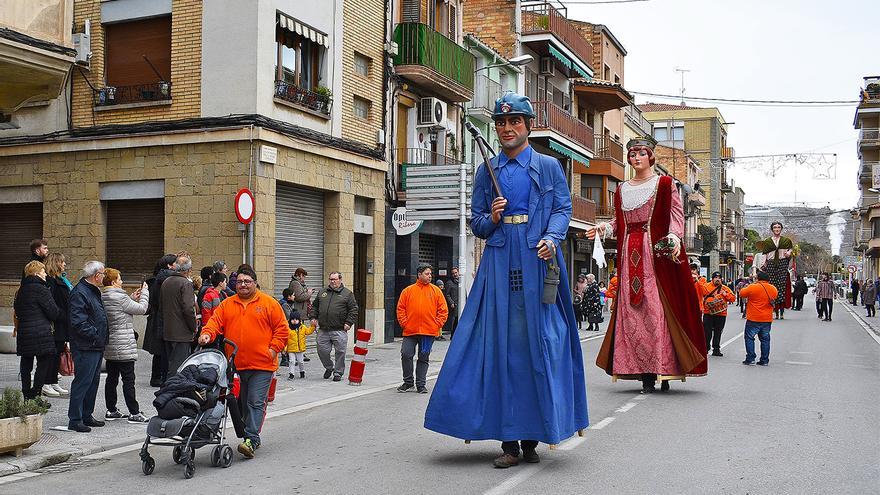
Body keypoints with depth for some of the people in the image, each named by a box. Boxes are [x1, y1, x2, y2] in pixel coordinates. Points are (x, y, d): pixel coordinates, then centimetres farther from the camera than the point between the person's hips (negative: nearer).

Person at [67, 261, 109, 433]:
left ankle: (87, 415, 25)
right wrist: (95, 335, -20)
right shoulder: (79, 293, -16)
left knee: (93, 381, 15)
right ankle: (75, 420, 0)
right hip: (85, 347, -10)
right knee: (82, 382, -6)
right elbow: (78, 322, -23)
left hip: (97, 347, 10)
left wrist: (103, 335, 19)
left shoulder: (93, 291, 18)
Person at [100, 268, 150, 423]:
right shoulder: (120, 297, -18)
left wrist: (132, 298, 14)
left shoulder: (102, 298, 8)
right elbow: (141, 309, -10)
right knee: (128, 379, -3)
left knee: (111, 378, 14)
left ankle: (111, 410, 20)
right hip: (123, 346, -9)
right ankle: (134, 413, 0)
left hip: (109, 346, 9)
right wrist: (145, 292, 3)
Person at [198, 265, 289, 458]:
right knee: (242, 403, 12)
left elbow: (282, 328, 1)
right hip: (235, 364, 4)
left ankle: (251, 440, -11)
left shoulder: (269, 303, 1)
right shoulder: (227, 305, 11)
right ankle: (252, 438, 23)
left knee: (256, 402, -9)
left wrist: (274, 348, -9)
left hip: (262, 364, -4)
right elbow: (215, 322, 3)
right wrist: (207, 334, -17)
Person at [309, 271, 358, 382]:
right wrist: (313, 317, 9)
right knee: (322, 351, 5)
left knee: (340, 352, -1)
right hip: (323, 330, 4)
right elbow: (314, 306, 24)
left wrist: (349, 323, -9)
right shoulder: (322, 292, 15)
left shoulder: (347, 293, 3)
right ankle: (328, 368, 29)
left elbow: (353, 309, -1)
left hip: (339, 330, -4)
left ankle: (338, 373, 13)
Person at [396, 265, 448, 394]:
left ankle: (421, 384, 16)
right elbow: (400, 309, 6)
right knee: (406, 355, -4)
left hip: (429, 331, 0)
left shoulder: (436, 291, 5)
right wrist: (404, 323, -4)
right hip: (410, 331, 0)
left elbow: (443, 310, 4)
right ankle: (408, 382, 12)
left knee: (423, 359, 7)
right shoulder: (408, 291, 4)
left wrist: (437, 324, -5)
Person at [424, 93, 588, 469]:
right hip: (500, 262, 2)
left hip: (538, 260, -2)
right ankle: (509, 441, 2)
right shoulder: (487, 172, 15)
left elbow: (562, 209, 3)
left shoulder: (548, 166, 10)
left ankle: (532, 437, 6)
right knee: (501, 345, -3)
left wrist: (551, 238, -16)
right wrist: (491, 219, -6)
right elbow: (476, 222, 16)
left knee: (539, 343, -4)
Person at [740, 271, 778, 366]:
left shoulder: (753, 287, -14)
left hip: (753, 319, -4)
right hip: (767, 319, 5)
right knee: (765, 339, 11)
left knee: (749, 337, 6)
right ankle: (764, 360, 13)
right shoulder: (774, 289, 2)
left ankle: (750, 358, 1)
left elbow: (742, 293, 1)